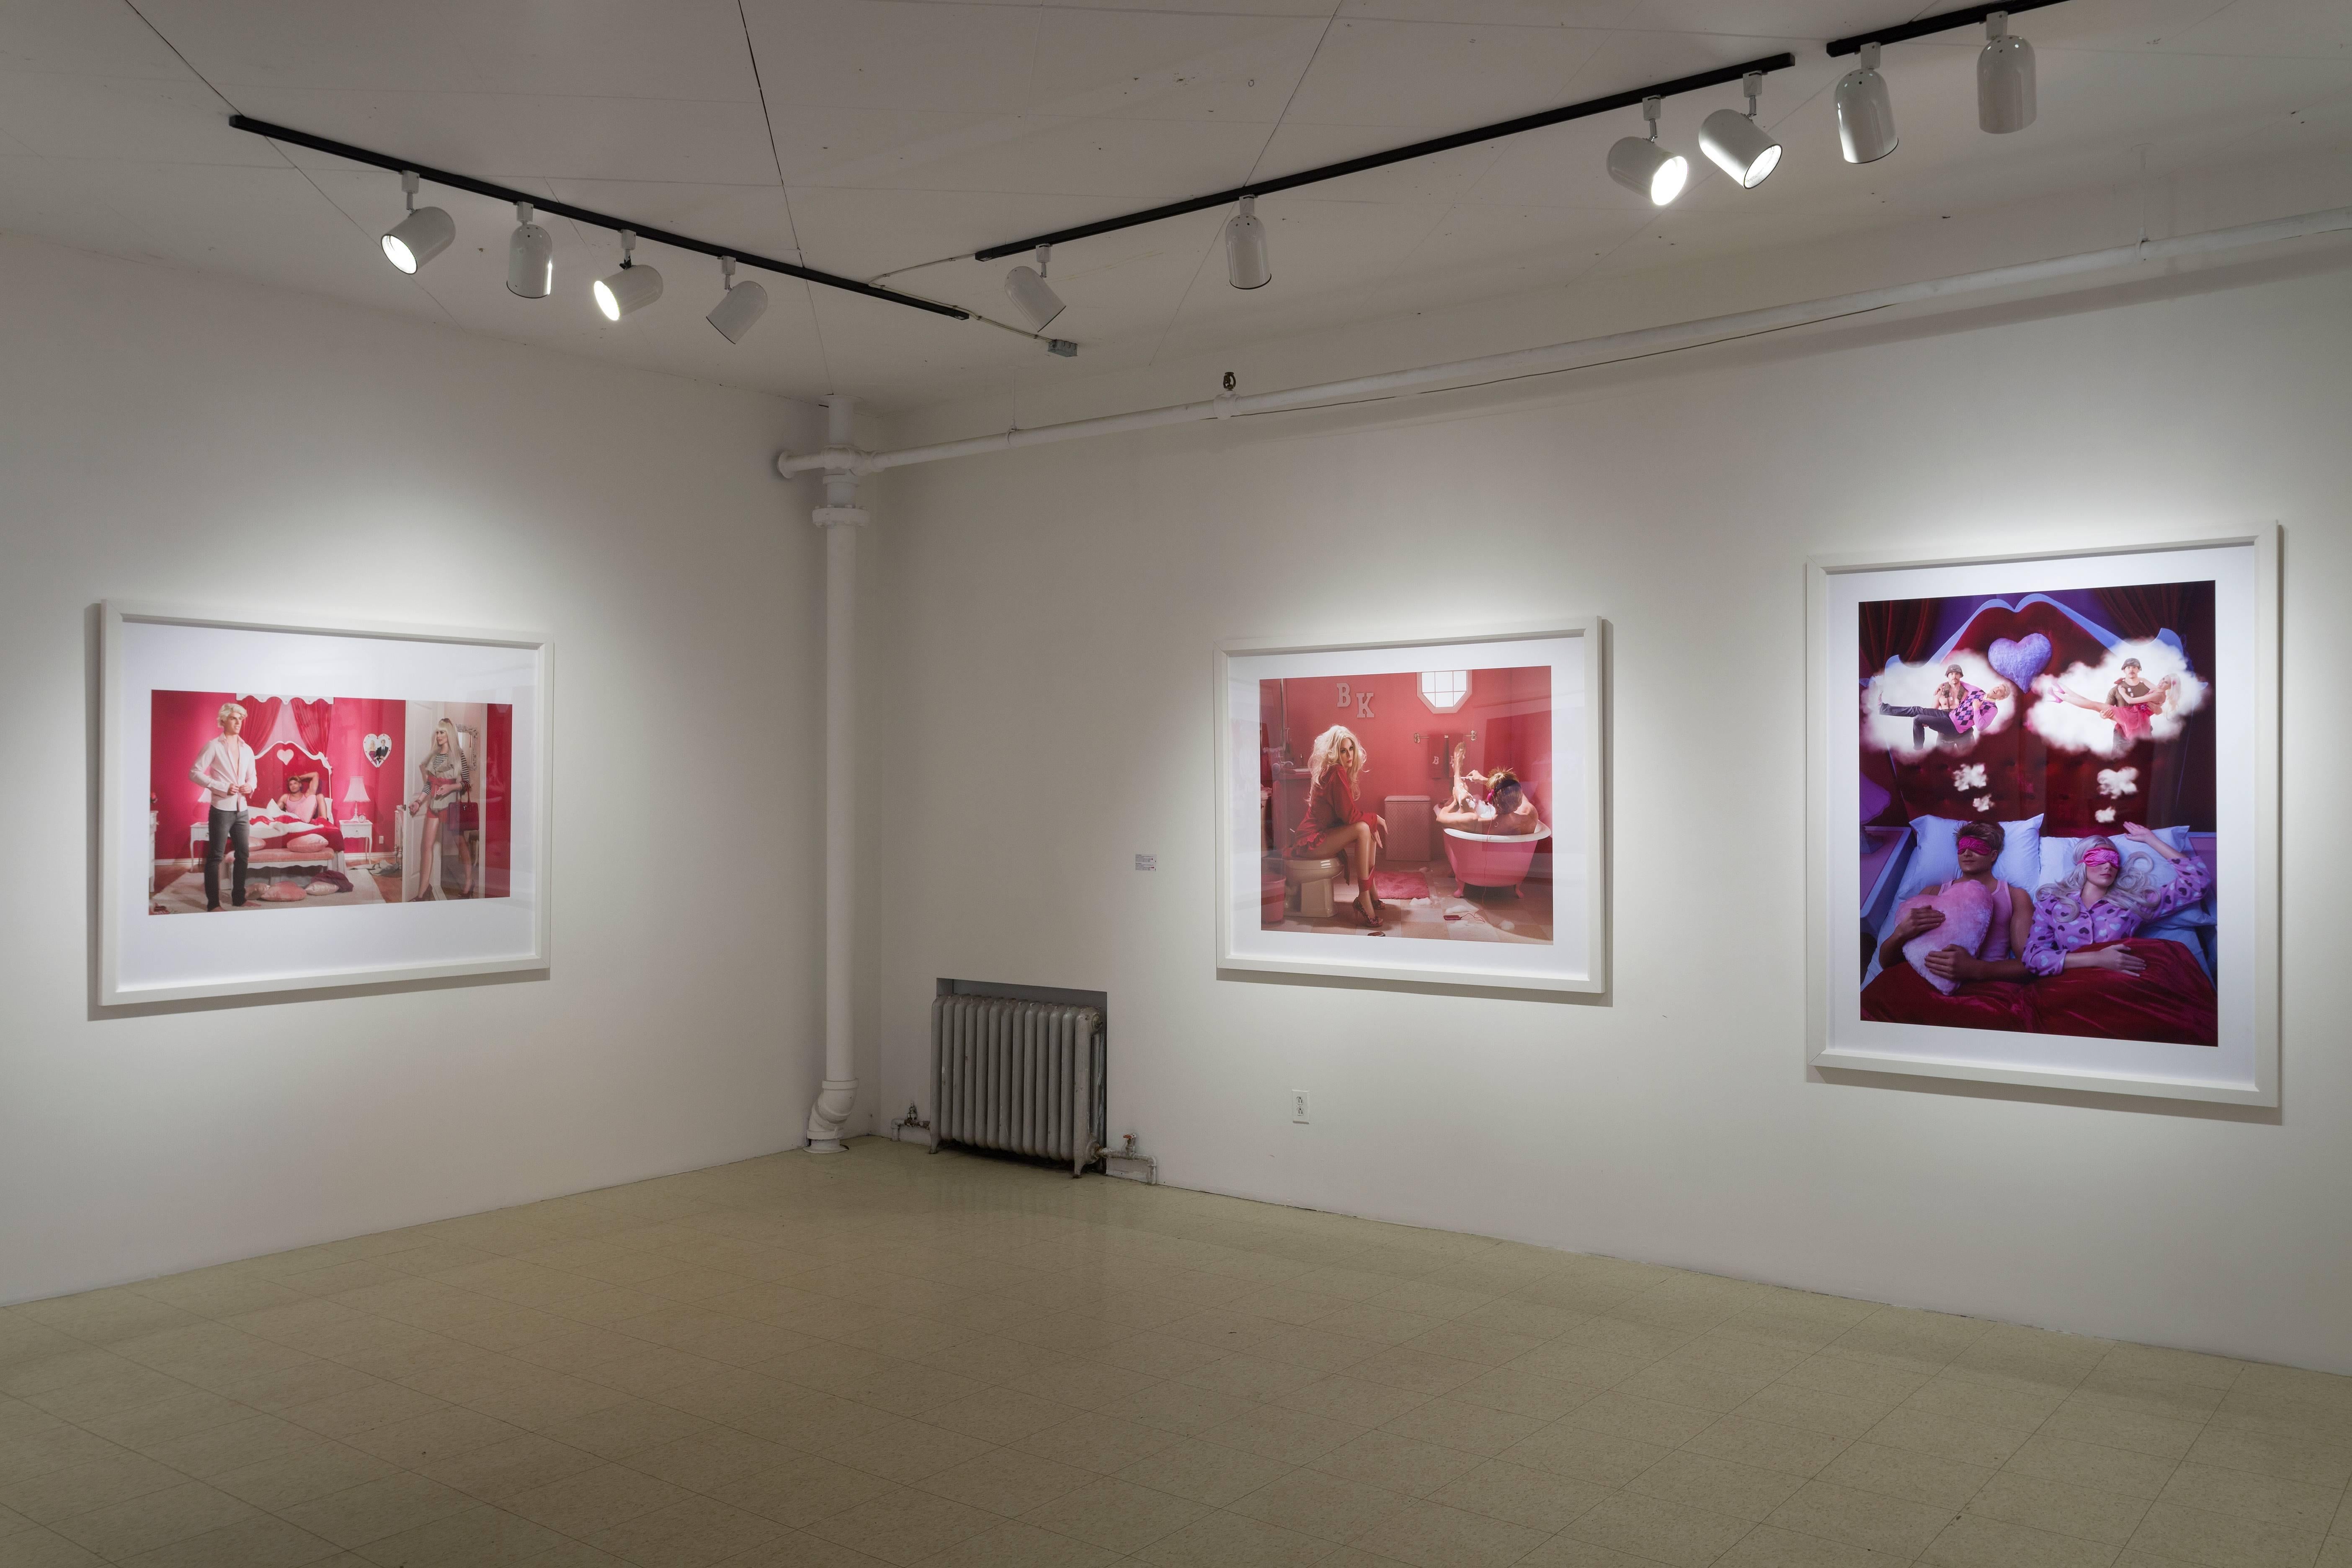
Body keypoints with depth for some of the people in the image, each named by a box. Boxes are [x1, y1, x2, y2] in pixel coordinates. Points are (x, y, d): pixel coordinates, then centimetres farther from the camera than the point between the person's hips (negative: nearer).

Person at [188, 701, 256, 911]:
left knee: (243, 853, 10)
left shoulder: (247, 750, 12)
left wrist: (250, 786, -4)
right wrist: (223, 788, -18)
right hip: (221, 809, -6)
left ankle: (239, 899, 21)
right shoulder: (214, 746, -6)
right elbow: (195, 773, -10)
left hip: (241, 810, 6)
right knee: (215, 856, -2)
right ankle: (213, 903, 1)